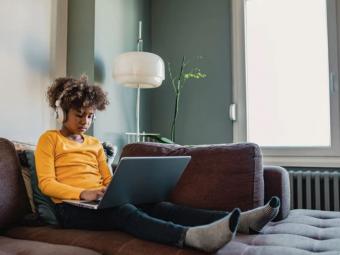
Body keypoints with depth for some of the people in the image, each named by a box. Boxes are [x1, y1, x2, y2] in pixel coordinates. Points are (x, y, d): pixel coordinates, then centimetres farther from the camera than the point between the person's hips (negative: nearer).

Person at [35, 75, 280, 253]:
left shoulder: (95, 143, 22)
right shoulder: (49, 139, 7)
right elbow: (46, 183, -4)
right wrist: (83, 193, -21)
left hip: (102, 203, 5)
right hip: (72, 208, -4)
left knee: (158, 205, -21)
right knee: (125, 211, -37)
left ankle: (241, 220, -37)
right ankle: (194, 236, -65)